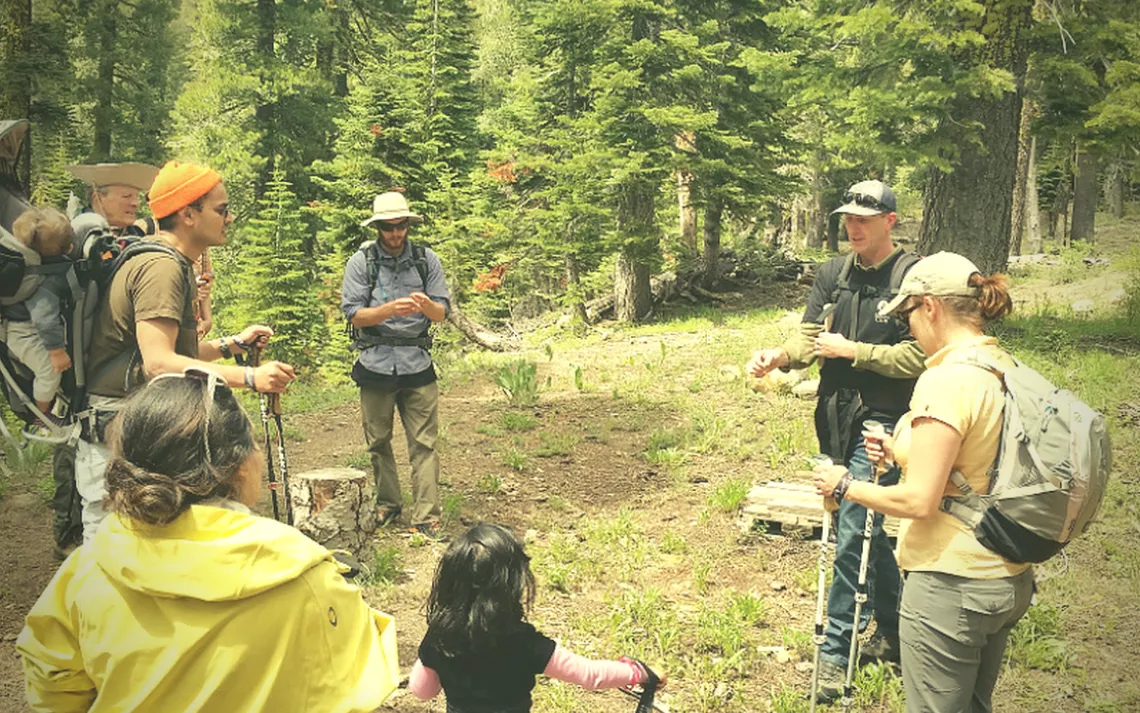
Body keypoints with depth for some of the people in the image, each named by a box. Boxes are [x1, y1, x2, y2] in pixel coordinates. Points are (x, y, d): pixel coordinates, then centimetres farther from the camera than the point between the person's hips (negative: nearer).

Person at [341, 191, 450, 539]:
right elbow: (353, 314, -6)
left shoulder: (426, 259, 5)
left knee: (423, 443, -2)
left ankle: (426, 517, 1)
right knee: (378, 442, 11)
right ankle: (387, 503, 28)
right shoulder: (361, 262, 1)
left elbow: (443, 312, 4)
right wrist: (389, 310, -24)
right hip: (376, 365, 0)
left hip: (418, 366, 0)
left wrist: (427, 305, -20)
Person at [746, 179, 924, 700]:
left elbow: (917, 356, -15)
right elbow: (810, 336, 2)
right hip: (836, 418, 7)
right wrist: (778, 356, -18)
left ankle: (836, 651, 4)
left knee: (852, 532, -8)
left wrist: (850, 350, -15)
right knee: (865, 528, 17)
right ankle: (891, 630, 34)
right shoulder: (833, 273, 9)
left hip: (880, 423, -7)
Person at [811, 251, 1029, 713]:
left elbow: (920, 501, -23)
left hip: (951, 585, -9)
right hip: (1010, 582, 9)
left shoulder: (945, 381, -22)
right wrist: (903, 453, 13)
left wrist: (844, 486, -9)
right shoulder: (1008, 371, 4)